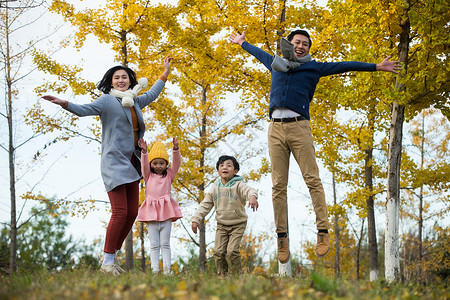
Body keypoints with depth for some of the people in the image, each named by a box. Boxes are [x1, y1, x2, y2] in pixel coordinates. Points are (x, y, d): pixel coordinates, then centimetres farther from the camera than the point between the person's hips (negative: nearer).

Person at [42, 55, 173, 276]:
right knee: (120, 212, -15)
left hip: (131, 164, 8)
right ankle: (107, 262, -8)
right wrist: (64, 103, -37)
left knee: (132, 213, 4)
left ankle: (113, 256, 15)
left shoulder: (135, 102, 17)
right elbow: (84, 110, -19)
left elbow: (152, 94, 37)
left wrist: (166, 72, 46)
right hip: (114, 162, -8)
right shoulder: (107, 101, -3)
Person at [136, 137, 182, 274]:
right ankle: (155, 269, -3)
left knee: (165, 244, 0)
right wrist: (144, 152, -21)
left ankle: (167, 268, -2)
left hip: (166, 212, 0)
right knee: (154, 244, 0)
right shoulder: (148, 176, 12)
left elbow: (176, 163, 1)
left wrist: (175, 149, -15)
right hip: (151, 214, 0)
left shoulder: (169, 175, 13)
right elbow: (144, 165, -3)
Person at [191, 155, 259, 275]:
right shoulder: (214, 188, 3)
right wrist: (196, 219, 0)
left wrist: (252, 197, -55)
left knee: (232, 250, -15)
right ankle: (222, 274, 13)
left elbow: (249, 190, -31)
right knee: (218, 251, -3)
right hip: (221, 225, 4)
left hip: (238, 225, -4)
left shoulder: (238, 185, -11)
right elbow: (205, 205, 9)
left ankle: (237, 273, 4)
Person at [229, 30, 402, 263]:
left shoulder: (314, 68, 14)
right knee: (278, 185, -1)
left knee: (312, 180, -10)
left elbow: (344, 66, 14)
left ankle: (323, 231, -7)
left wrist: (376, 67, 13)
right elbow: (260, 54, 41)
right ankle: (282, 237, 2)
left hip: (299, 127, -2)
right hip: (275, 129, 2)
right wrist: (242, 43, 56)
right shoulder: (276, 65, 22)